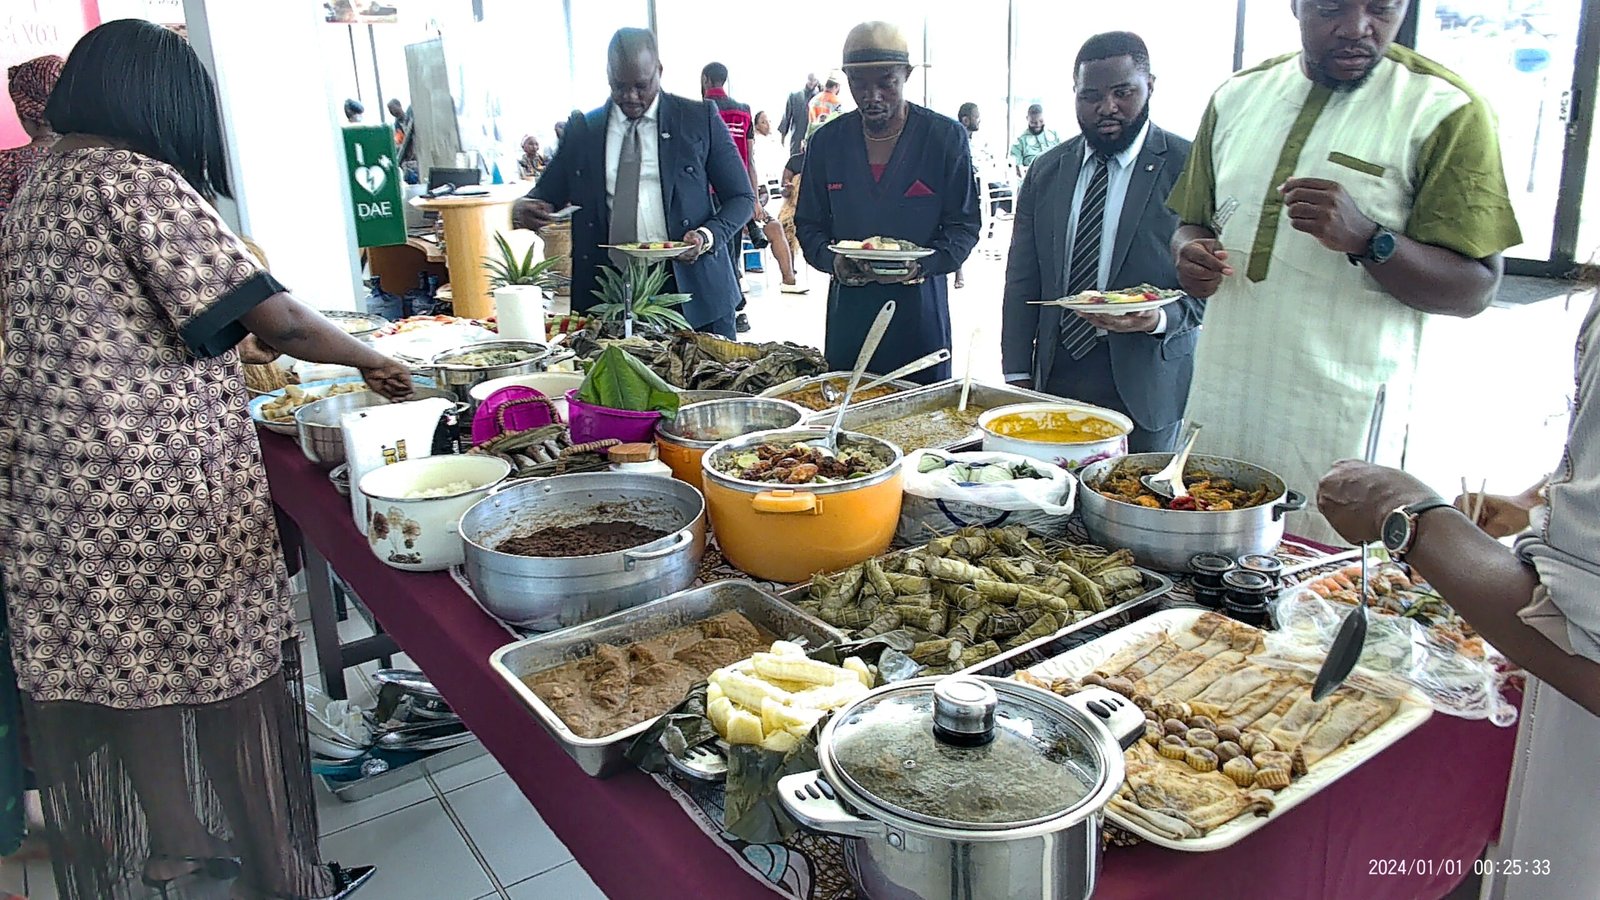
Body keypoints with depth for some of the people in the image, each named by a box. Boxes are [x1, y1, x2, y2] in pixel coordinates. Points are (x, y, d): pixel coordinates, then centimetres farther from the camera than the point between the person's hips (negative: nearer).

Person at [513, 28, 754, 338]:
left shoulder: (700, 118, 3)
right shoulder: (581, 128, 9)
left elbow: (742, 198, 6)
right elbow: (546, 196, 15)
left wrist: (708, 236, -14)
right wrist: (522, 209, -9)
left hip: (691, 292, -1)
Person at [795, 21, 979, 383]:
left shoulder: (947, 137, -2)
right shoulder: (826, 141, 6)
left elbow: (964, 225, 0)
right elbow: (808, 224, 10)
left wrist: (921, 265, -18)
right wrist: (832, 260, -11)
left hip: (920, 309, -2)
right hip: (849, 312, 2)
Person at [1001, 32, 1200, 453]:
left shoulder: (1189, 168, -5)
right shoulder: (1047, 170, 8)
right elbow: (1023, 280, 9)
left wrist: (1160, 319, -25)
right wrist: (1017, 374, 4)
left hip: (1143, 386, -3)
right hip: (1056, 376, 3)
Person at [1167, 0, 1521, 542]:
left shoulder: (1447, 110, -3)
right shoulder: (1237, 97, 11)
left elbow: (1475, 289, -6)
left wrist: (1367, 239, -22)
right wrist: (1190, 255, -4)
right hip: (1218, 411, 4)